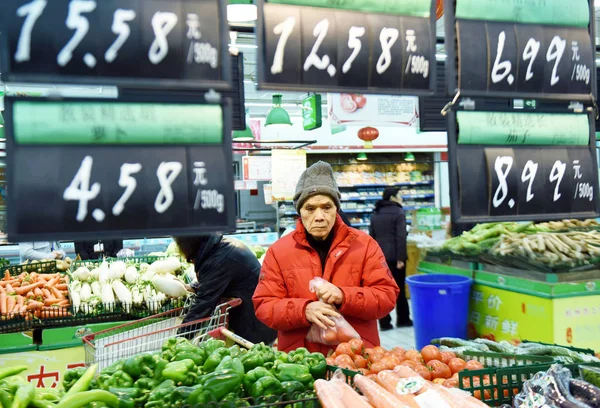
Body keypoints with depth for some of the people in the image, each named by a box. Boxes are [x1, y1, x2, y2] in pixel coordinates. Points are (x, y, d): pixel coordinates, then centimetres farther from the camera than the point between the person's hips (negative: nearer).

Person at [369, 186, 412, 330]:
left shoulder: (375, 214, 12)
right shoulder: (398, 212, -8)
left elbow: (371, 237, 13)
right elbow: (401, 237, -16)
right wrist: (401, 258, -16)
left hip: (379, 256, 5)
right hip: (394, 256, -5)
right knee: (399, 288, 8)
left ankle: (384, 322, 5)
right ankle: (403, 319, 18)